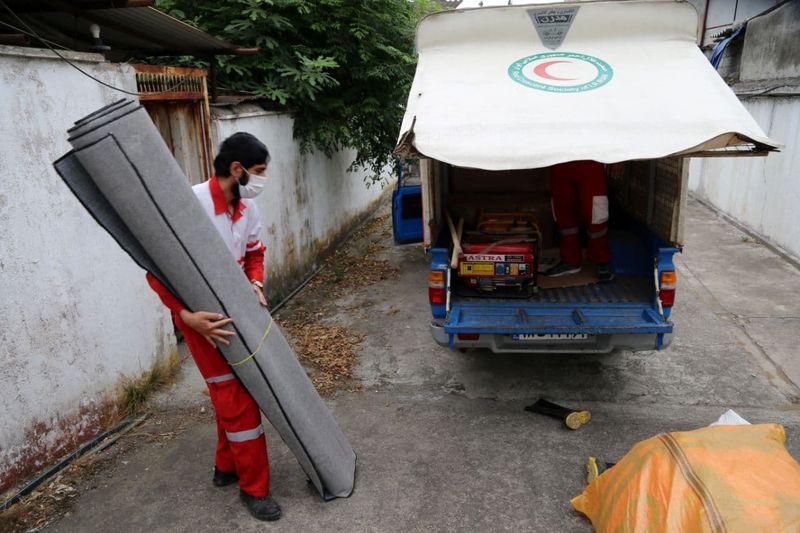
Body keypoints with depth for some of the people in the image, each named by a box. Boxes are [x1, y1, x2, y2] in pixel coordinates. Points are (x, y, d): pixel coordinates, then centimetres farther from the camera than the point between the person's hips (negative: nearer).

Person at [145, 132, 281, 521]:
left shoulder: (247, 208, -2)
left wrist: (255, 282, -7)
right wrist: (186, 315, -32)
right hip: (201, 315, -8)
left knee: (232, 394, 19)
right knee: (237, 399, -2)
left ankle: (226, 466, 40)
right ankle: (253, 486, 16)